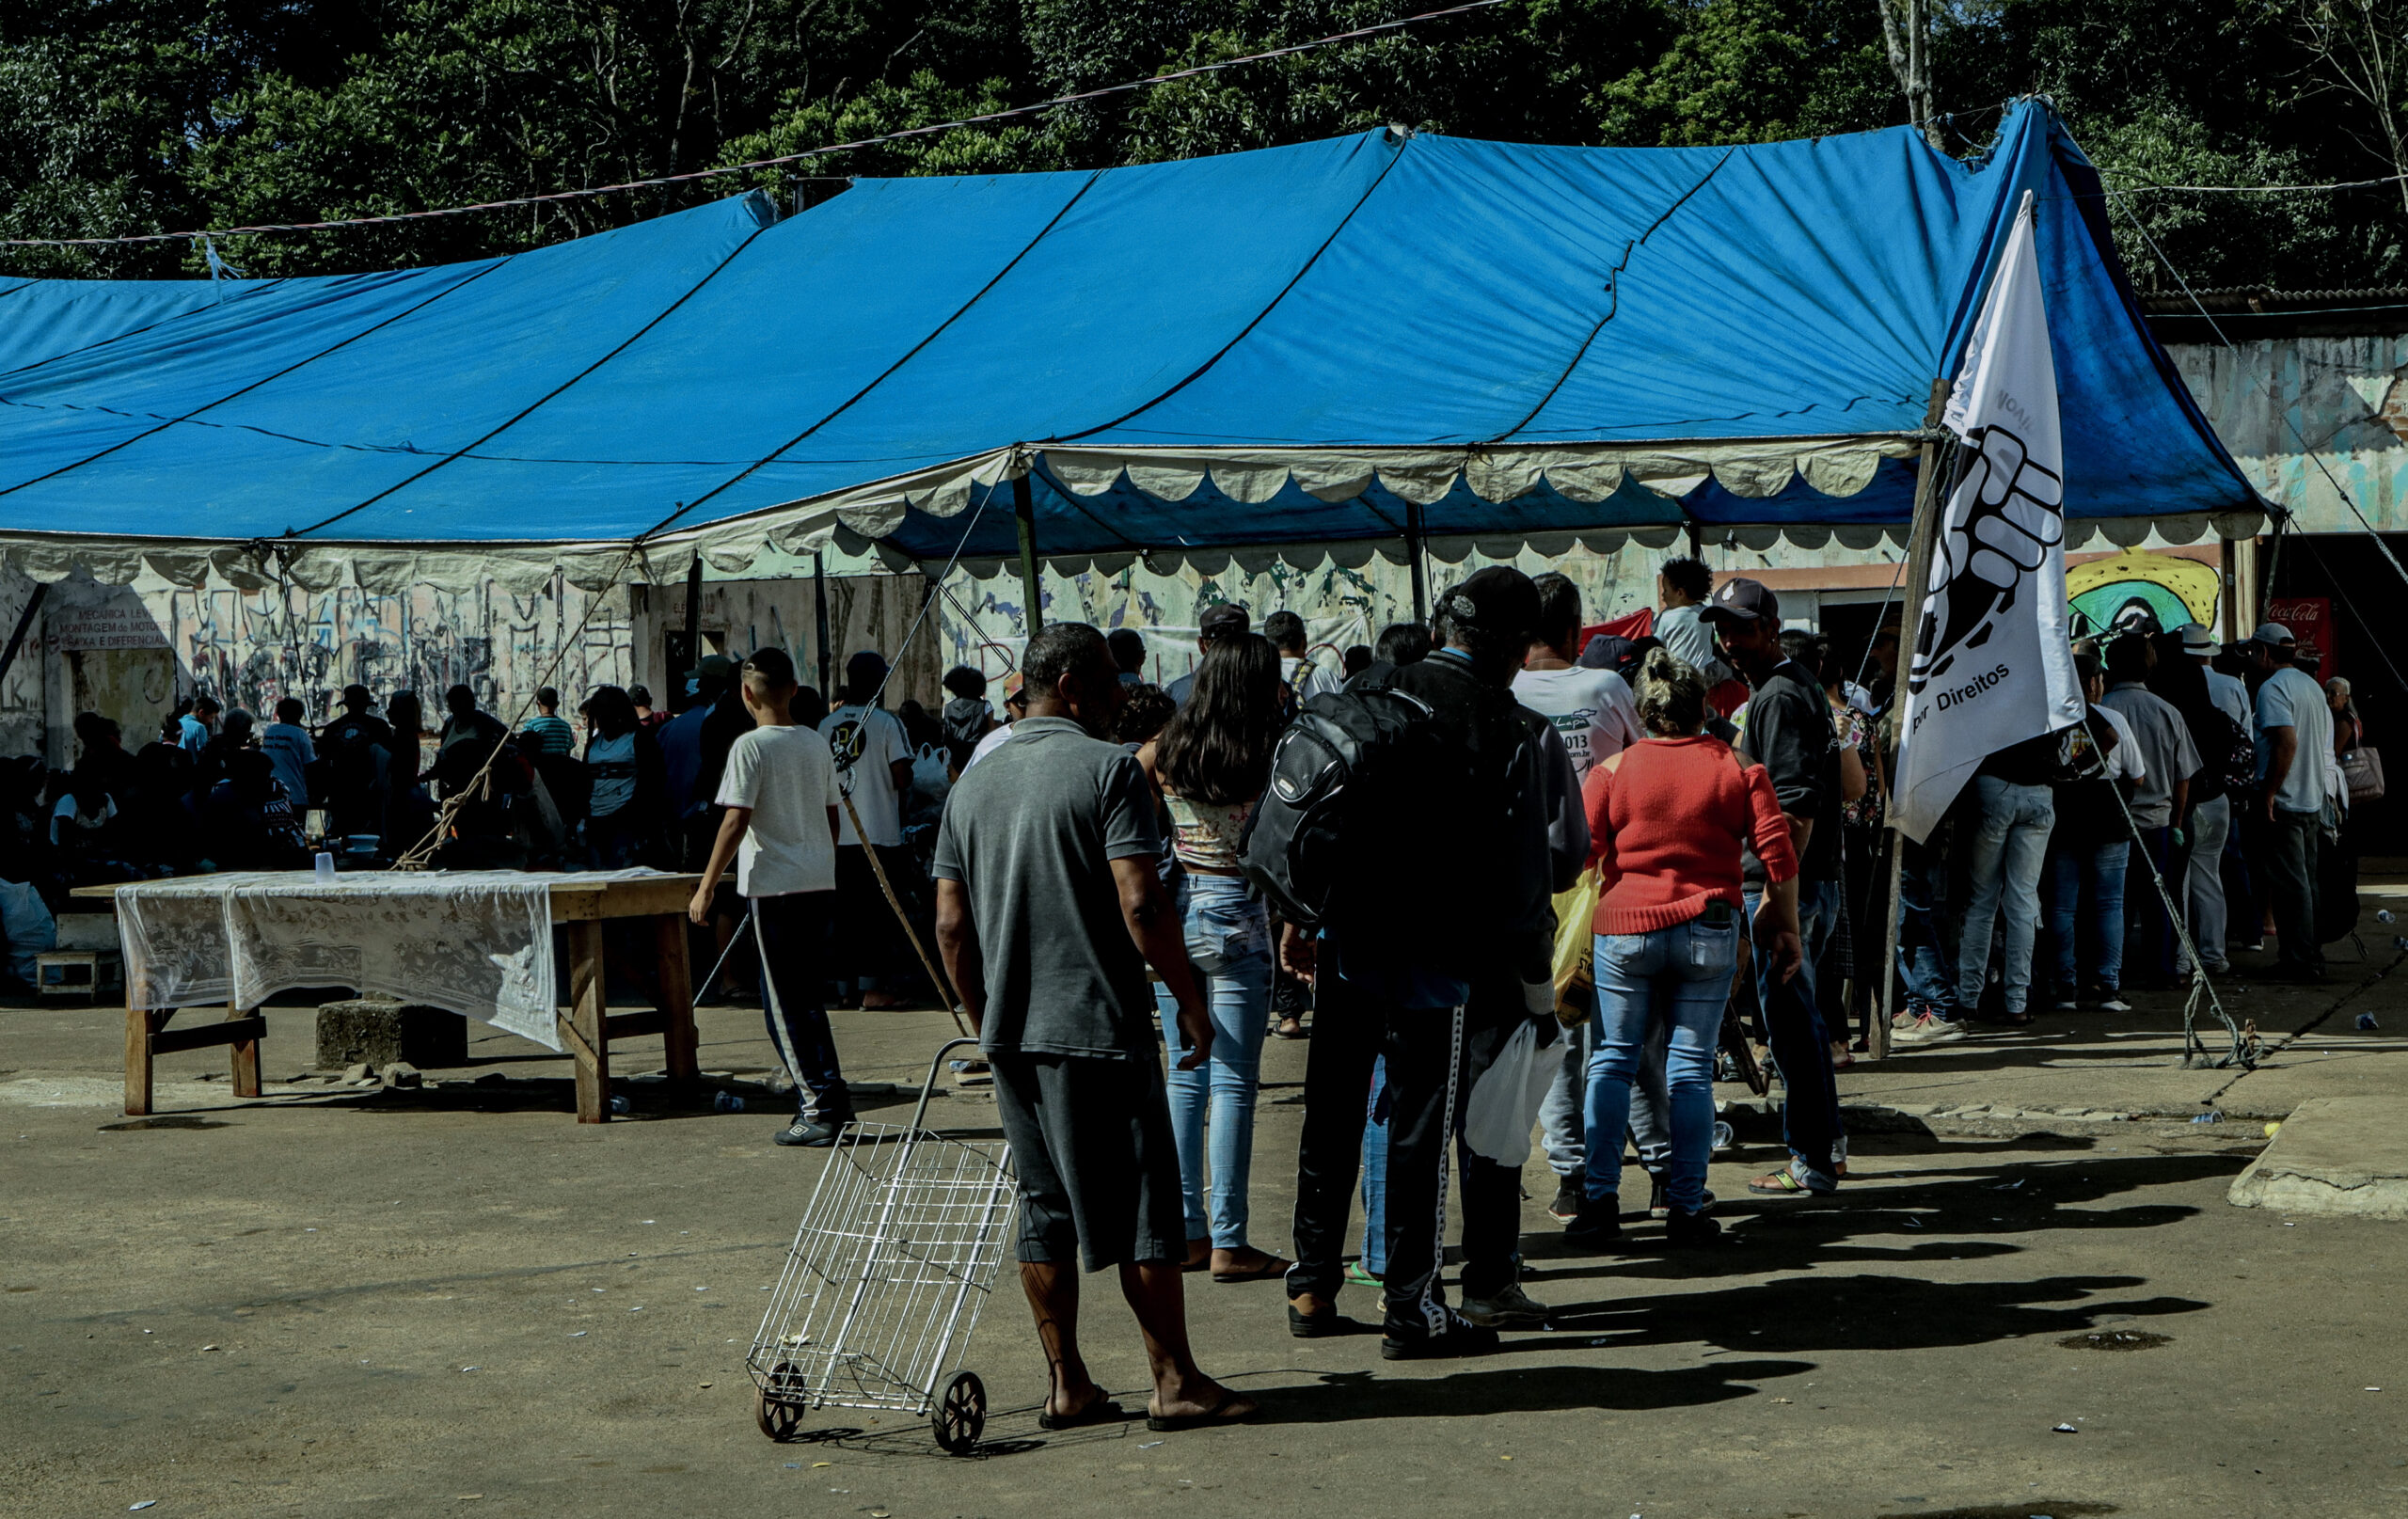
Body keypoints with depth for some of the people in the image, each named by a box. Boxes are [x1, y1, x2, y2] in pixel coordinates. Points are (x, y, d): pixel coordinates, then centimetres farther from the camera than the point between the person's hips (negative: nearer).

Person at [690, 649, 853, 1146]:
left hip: (774, 886, -6)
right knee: (808, 997, 17)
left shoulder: (751, 746, -10)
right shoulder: (818, 744, 8)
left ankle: (817, 1109, -3)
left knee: (782, 1003, 0)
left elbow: (736, 820, -16)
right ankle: (833, 1095, 16)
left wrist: (707, 886, -12)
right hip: (821, 883, 6)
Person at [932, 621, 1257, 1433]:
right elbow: (1142, 905, -18)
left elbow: (952, 925, 11)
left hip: (1011, 1033, 7)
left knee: (1046, 1207, 11)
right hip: (1100, 1027, -6)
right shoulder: (1107, 770, -10)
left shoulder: (975, 781, 11)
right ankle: (1175, 1381, 5)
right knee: (1144, 1206, 1)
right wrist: (1190, 1000, -7)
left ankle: (1066, 1385, 14)